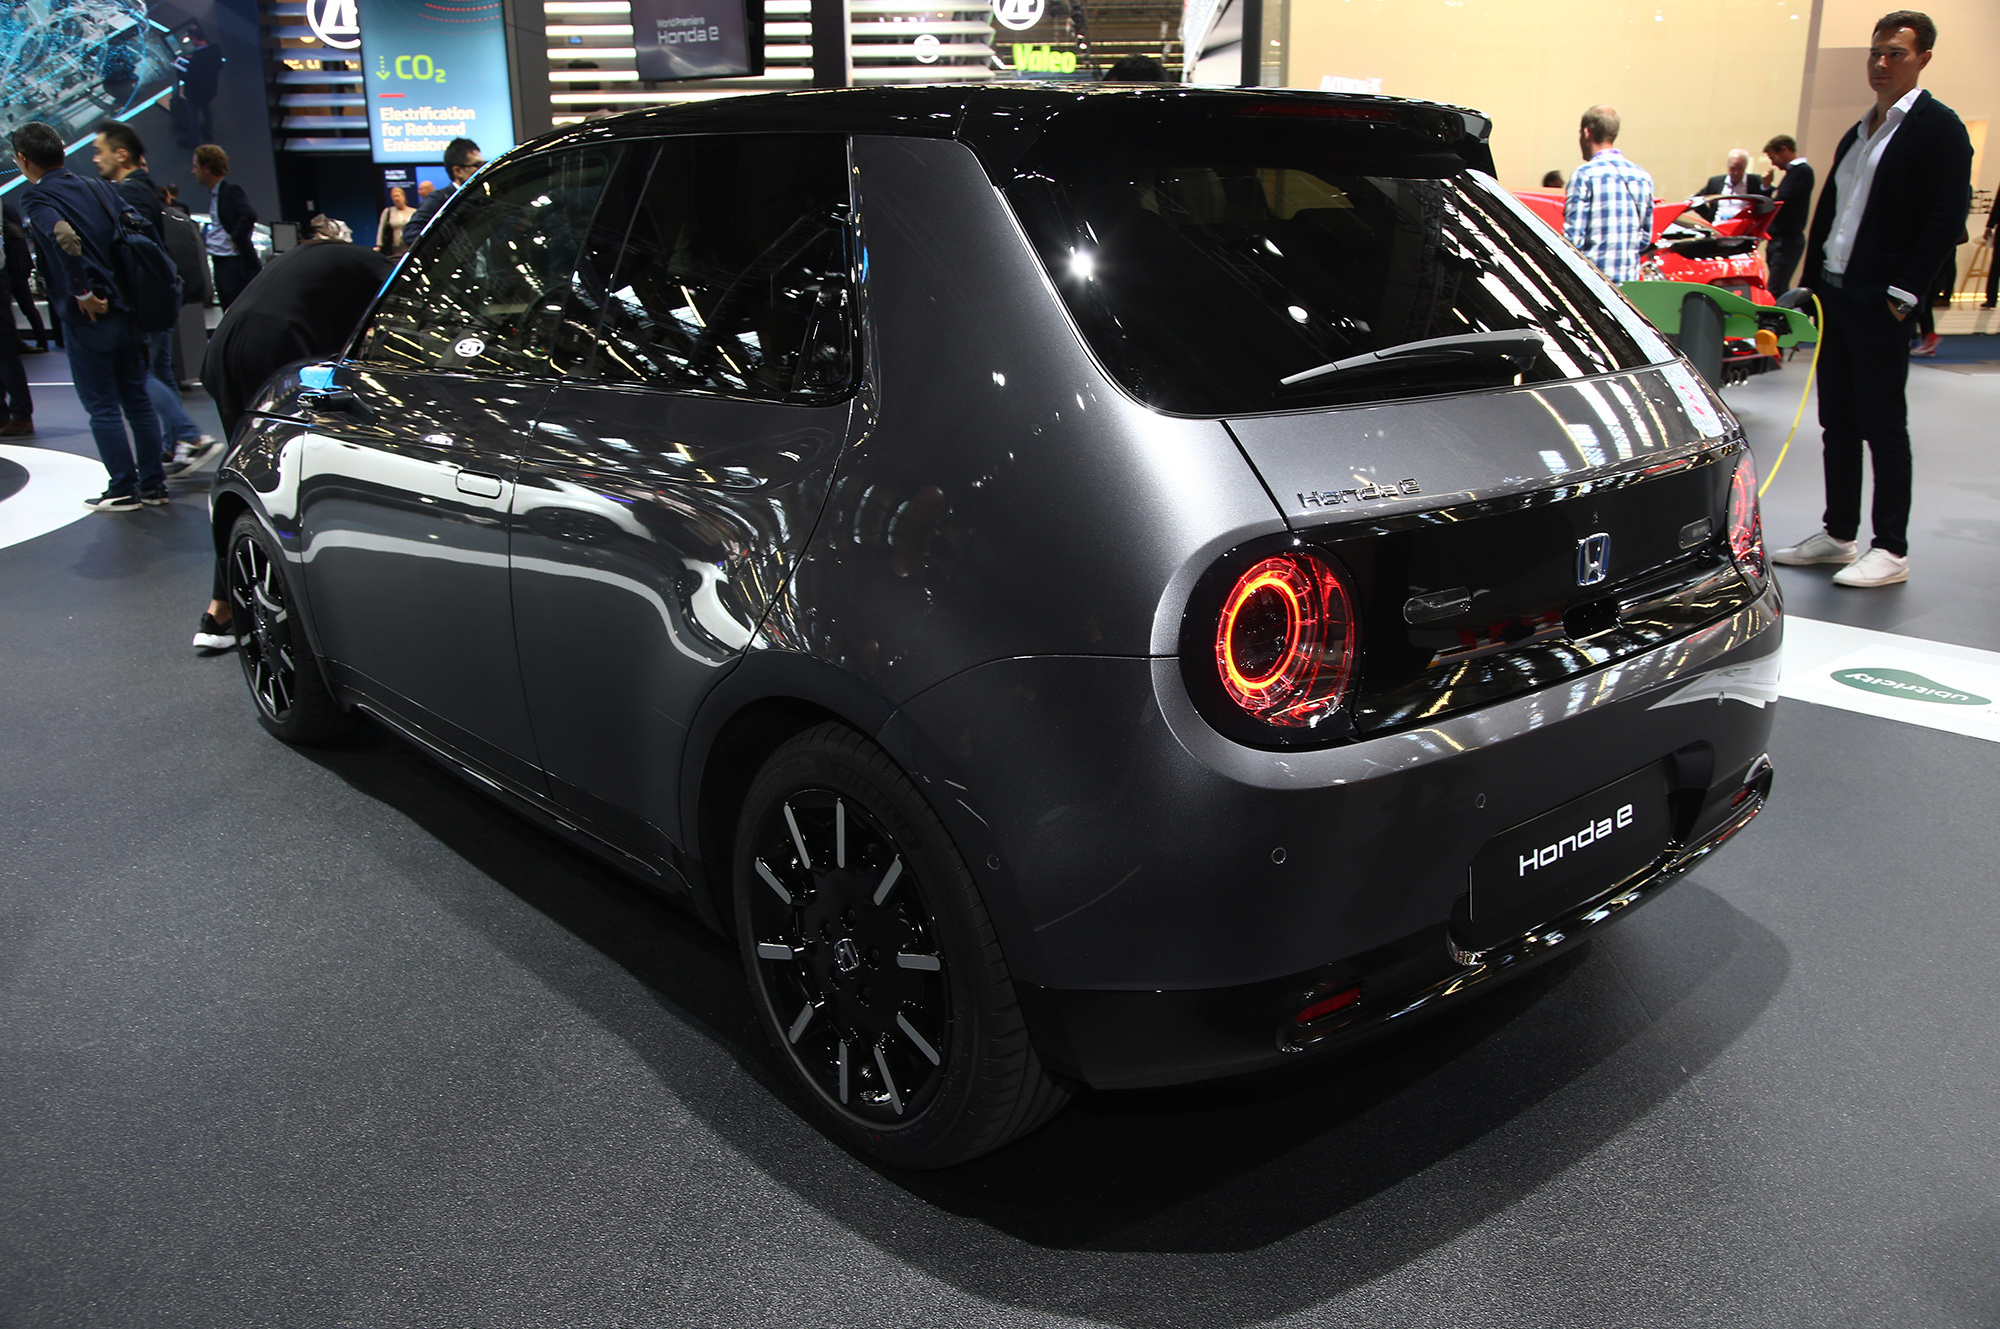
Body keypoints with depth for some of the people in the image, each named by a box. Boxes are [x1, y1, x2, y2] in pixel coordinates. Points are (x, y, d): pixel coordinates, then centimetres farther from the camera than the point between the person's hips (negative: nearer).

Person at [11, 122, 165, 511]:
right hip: (126, 309, 6)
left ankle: (123, 489, 5)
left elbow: (65, 238, -28)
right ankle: (153, 483, 17)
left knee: (102, 406, 2)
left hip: (88, 317, -6)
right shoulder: (98, 188, 9)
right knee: (137, 398, 13)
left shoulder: (36, 198, -10)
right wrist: (130, 292, 11)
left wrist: (83, 294, -18)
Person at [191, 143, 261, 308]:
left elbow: (249, 215, -28)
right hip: (220, 262, 10)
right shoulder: (214, 192, 16)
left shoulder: (231, 190, -13)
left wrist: (236, 241, -20)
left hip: (235, 262, -10)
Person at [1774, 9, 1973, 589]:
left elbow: (1944, 222, -12)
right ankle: (1838, 534, 22)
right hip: (1833, 296, 8)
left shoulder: (1938, 128, -6)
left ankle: (1891, 551, 4)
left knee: (1883, 427, -3)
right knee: (1837, 423, 12)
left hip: (1880, 304, -7)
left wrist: (1902, 295, -17)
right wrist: (1812, 281, 11)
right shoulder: (1857, 133, 17)